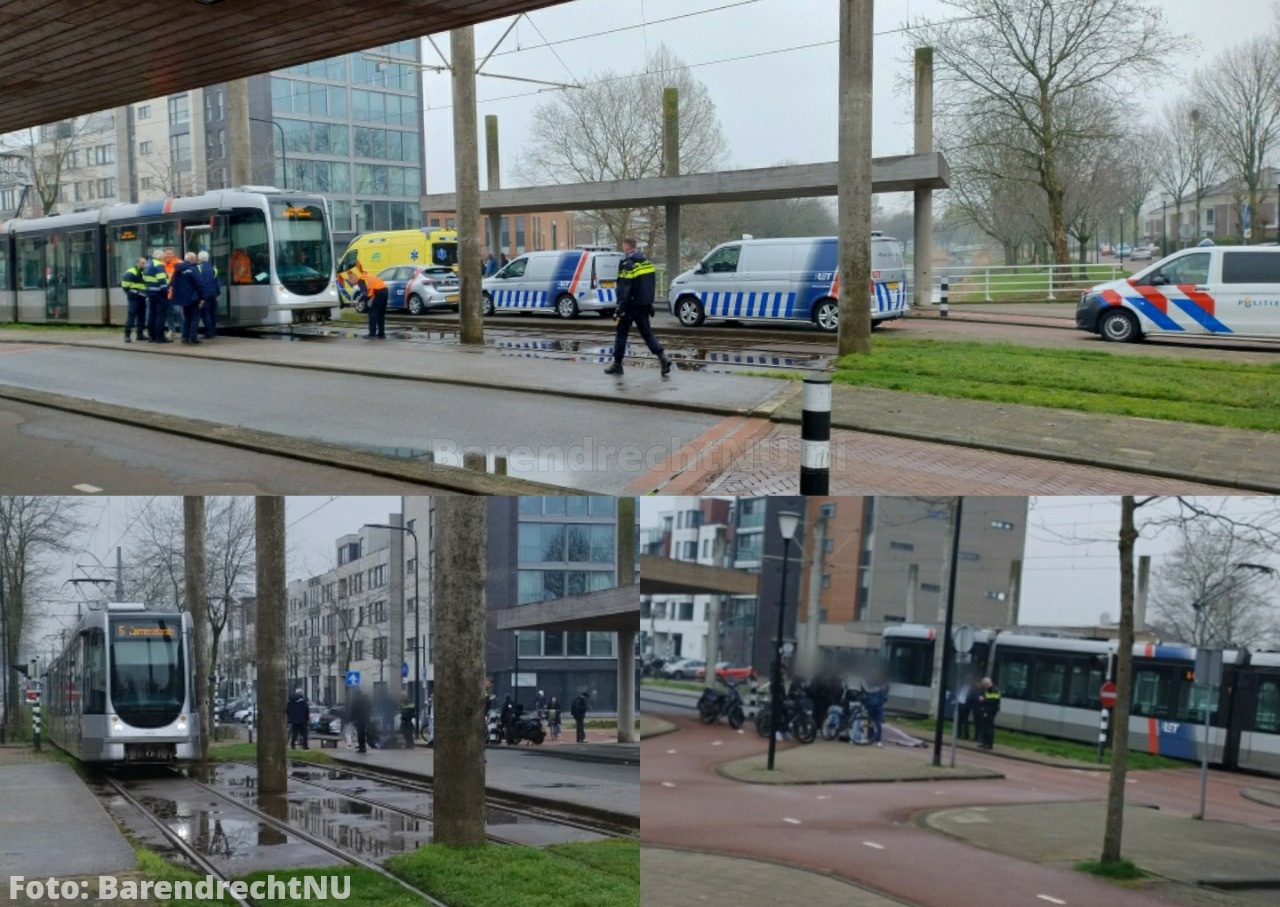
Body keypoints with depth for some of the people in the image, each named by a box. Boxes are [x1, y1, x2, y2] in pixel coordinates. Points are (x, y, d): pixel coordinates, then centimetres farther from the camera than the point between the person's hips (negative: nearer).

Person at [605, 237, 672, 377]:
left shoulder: (627, 265, -15)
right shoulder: (647, 263, 11)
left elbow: (624, 289, -19)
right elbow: (652, 284, 16)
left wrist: (620, 309, -18)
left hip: (631, 306, -7)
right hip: (644, 306, 7)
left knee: (621, 334, 4)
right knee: (647, 332, 9)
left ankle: (617, 364, 9)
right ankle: (662, 358, -7)